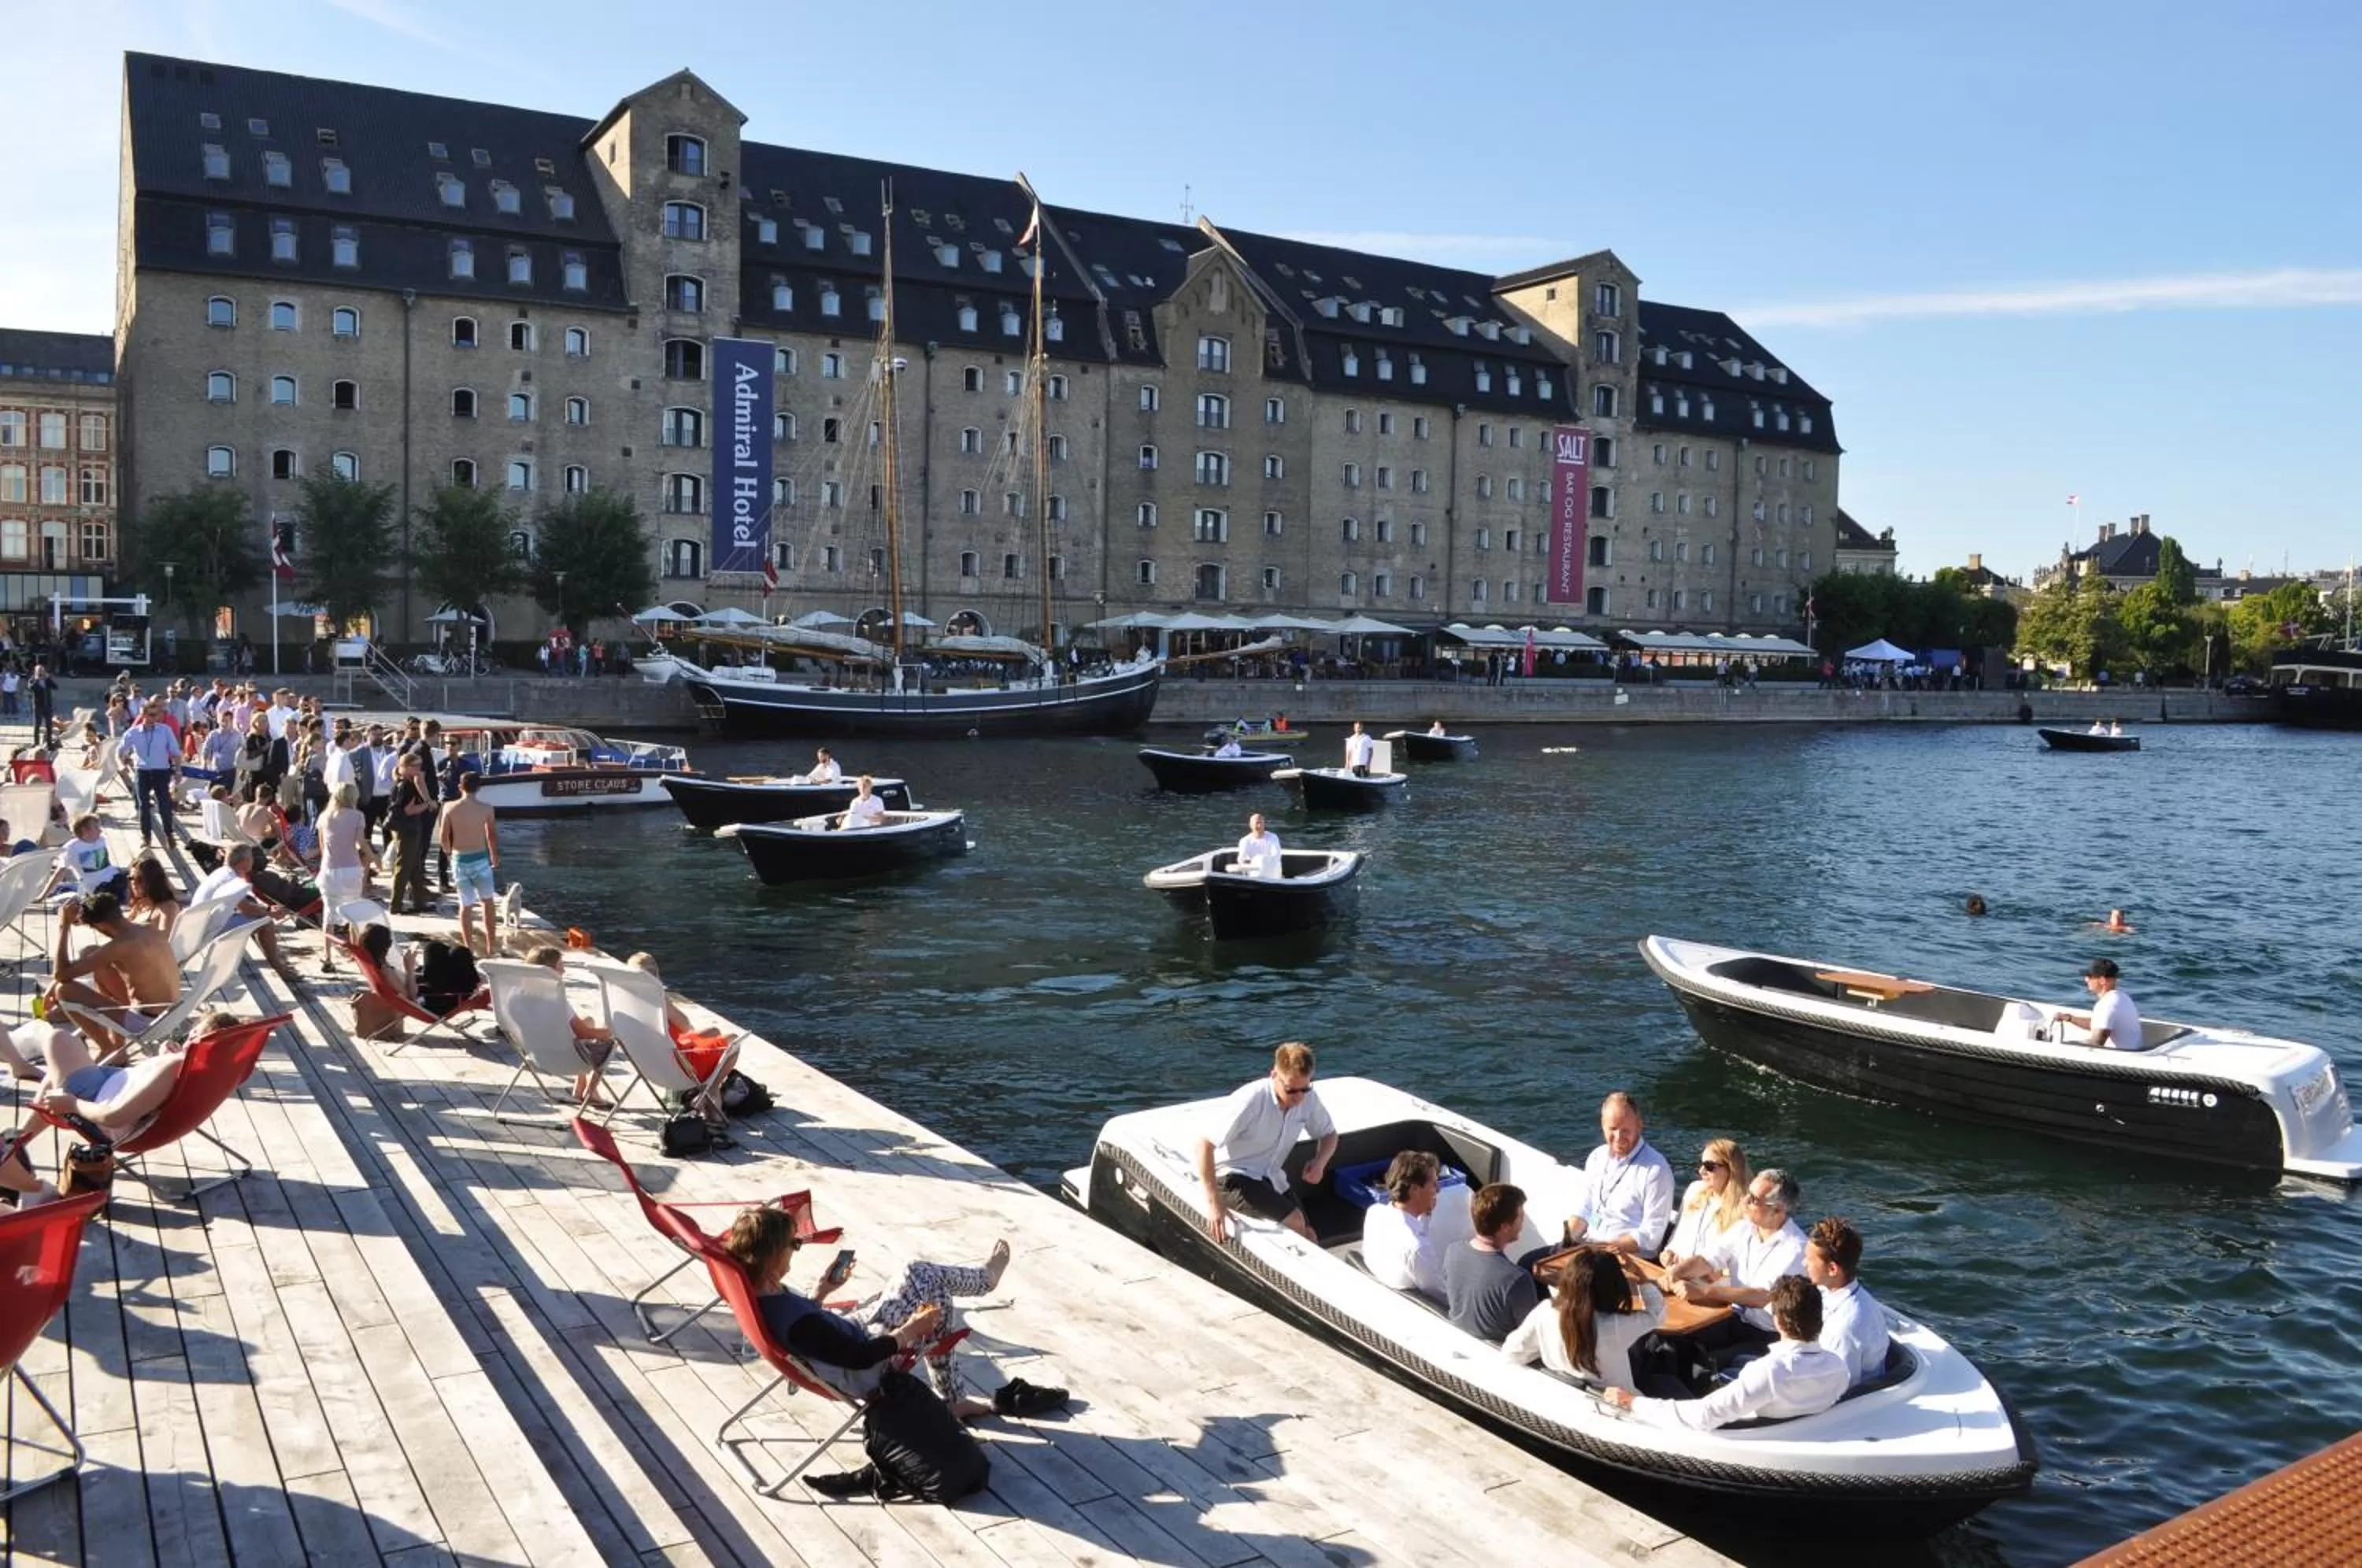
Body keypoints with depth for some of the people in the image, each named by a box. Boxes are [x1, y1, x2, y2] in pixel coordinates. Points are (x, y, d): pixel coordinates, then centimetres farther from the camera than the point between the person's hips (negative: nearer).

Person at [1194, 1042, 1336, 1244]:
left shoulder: (1308, 1099, -10)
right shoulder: (1250, 1100, -28)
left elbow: (1329, 1134, 10)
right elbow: (1204, 1144, -28)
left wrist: (1320, 1162, -13)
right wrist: (1214, 1203, -30)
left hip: (1270, 1178, 6)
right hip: (1233, 1176, -6)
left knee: (1308, 1237, -4)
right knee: (1294, 1221, -22)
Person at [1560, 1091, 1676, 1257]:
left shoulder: (1656, 1169, -12)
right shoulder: (1597, 1157, 10)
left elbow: (1651, 1236, -14)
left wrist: (1604, 1248, -19)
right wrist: (1568, 1240, -4)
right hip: (1586, 1248, 7)